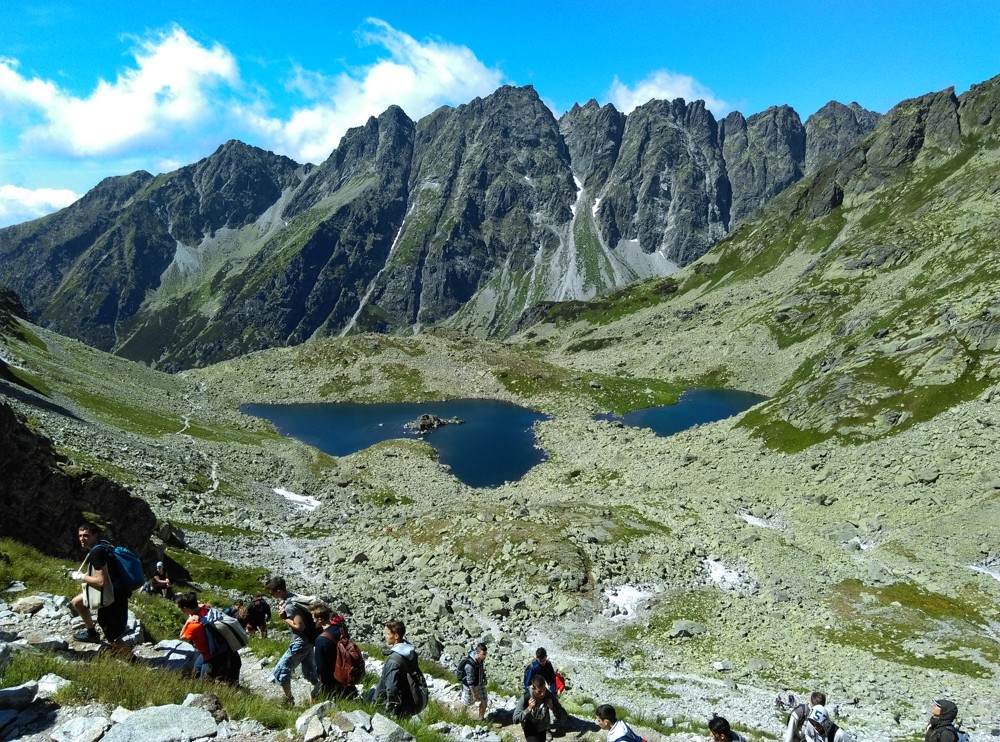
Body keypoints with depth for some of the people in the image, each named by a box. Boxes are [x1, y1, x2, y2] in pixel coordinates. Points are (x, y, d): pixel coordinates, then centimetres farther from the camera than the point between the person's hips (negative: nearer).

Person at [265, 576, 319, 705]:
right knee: (310, 671, 19)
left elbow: (300, 626, -26)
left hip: (300, 642, -9)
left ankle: (289, 700, 12)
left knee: (281, 670, 2)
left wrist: (285, 618, -15)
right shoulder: (292, 596, 4)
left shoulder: (289, 605, -24)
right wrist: (284, 614, -4)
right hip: (308, 640, 9)